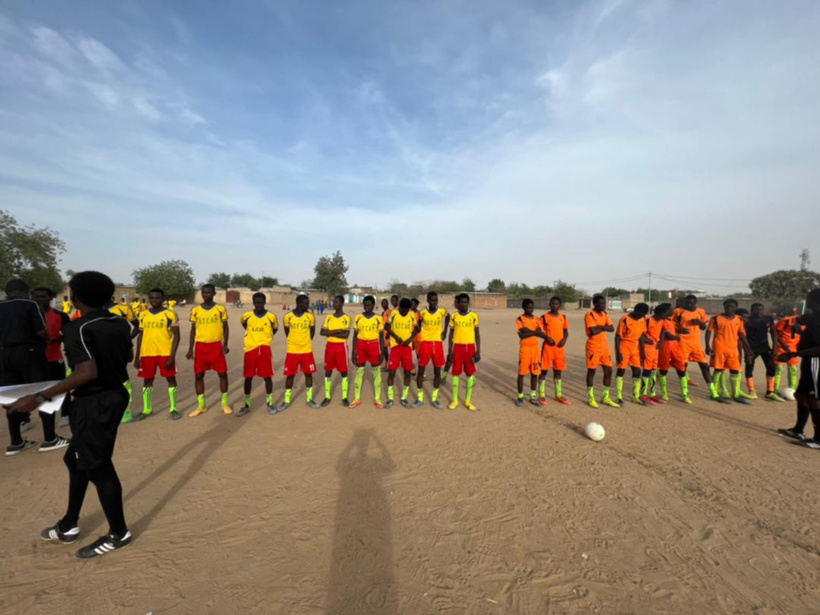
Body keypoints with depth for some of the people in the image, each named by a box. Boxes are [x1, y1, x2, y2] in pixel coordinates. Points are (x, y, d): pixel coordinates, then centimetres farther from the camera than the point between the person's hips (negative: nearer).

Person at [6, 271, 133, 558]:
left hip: (94, 404, -8)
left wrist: (39, 398, -24)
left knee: (98, 467, 6)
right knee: (77, 459, 24)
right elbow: (128, 356, 16)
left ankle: (118, 533, 21)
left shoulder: (78, 328, -20)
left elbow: (87, 374, -29)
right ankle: (69, 525, 40)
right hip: (114, 395, 9)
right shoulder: (120, 323, 3)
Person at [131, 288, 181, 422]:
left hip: (165, 353, -4)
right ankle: (147, 409, 27)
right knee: (147, 380, 13)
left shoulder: (170, 314, -7)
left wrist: (172, 356, -14)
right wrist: (137, 356, 9)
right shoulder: (143, 315, 7)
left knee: (170, 378, 3)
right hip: (147, 353, 4)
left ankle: (173, 409, 14)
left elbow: (176, 336, -7)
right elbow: (140, 336, 13)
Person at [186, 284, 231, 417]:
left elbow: (225, 327, 3)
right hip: (200, 346, 2)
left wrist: (225, 344, -9)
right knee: (198, 375, 6)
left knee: (223, 373, 1)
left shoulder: (220, 309, -1)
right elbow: (193, 329, 9)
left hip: (216, 345, -2)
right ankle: (201, 405, 20)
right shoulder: (195, 310, 4)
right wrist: (190, 349, 5)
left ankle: (225, 403, 16)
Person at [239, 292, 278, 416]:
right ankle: (246, 405, 20)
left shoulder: (271, 316, -4)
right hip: (250, 349, 1)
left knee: (267, 376, 3)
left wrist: (265, 337, 7)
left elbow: (275, 329, 14)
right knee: (248, 377, 6)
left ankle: (269, 403, 16)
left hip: (265, 349, -1)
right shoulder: (246, 316, -1)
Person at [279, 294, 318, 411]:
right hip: (292, 350, -1)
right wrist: (293, 341, 11)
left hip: (307, 350, 1)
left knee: (308, 373, 6)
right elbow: (287, 332, 8)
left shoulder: (310, 316, -4)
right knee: (290, 375, 5)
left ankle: (309, 399, 20)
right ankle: (286, 401, 19)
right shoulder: (288, 316, -7)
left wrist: (307, 342, 10)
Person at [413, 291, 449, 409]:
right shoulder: (422, 312, -4)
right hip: (425, 343, -1)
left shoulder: (442, 311, -2)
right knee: (421, 371, 1)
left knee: (437, 371, 5)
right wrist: (420, 334, 5)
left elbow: (448, 317, 20)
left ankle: (434, 399, 17)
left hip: (438, 344, 1)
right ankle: (420, 399, 14)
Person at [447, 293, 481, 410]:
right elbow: (451, 334, 6)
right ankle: (454, 400, 18)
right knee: (456, 373, 5)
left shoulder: (474, 316, 0)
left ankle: (468, 401, 16)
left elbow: (477, 334, 4)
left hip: (470, 347, 0)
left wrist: (478, 351, -2)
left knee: (470, 373, 4)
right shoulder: (453, 316, 2)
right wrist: (449, 351, 1)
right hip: (457, 346, 0)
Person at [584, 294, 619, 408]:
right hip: (593, 346, -7)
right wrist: (604, 327, -6)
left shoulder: (605, 314, 11)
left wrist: (600, 326, -15)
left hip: (604, 345, 7)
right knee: (591, 371, 1)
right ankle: (591, 398, 12)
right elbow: (593, 331, -22)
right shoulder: (590, 315, -12)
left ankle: (606, 397, 22)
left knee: (608, 371, 9)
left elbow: (612, 328, 1)